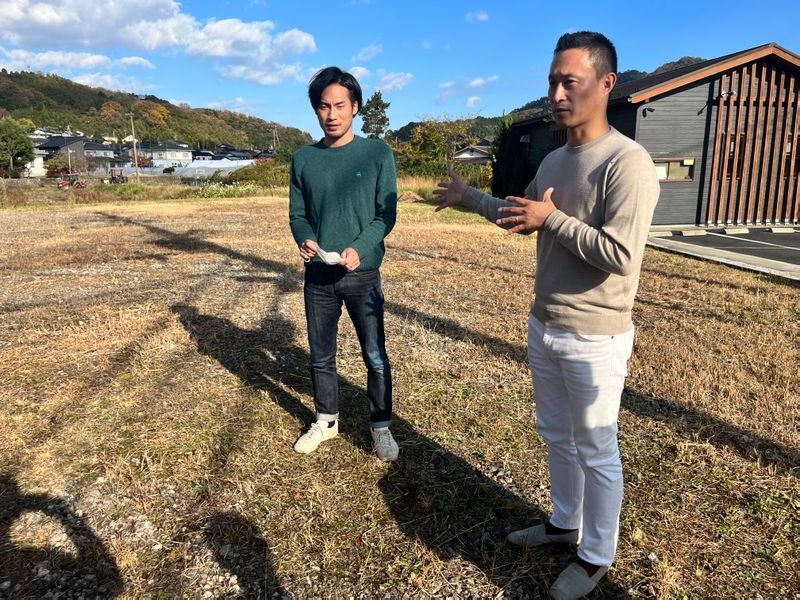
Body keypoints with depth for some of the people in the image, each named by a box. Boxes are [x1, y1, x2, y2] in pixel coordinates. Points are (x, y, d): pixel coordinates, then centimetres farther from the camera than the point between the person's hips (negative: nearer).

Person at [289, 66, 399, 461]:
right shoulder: (303, 159, 5)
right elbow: (297, 214, 8)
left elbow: (386, 213, -5)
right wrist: (304, 240, -14)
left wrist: (359, 248, -21)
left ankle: (381, 427, 23)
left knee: (375, 357, 5)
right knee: (321, 356, 14)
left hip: (363, 275, -2)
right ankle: (326, 421, 33)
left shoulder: (377, 153, -2)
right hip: (317, 276, 3)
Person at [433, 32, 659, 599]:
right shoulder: (553, 160, 7)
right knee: (556, 435, 22)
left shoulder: (628, 163, -19)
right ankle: (565, 522, 43)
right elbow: (521, 217, 24)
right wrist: (468, 197, 33)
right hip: (543, 327, 8)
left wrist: (553, 219, -20)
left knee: (596, 451, 9)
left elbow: (620, 256, -27)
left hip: (594, 339, -8)